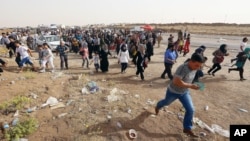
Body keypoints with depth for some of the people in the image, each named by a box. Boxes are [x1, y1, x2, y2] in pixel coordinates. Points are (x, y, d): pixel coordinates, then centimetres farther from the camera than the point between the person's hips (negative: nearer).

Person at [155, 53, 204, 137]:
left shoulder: (194, 68, -8)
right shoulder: (183, 68, -34)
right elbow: (176, 81, -41)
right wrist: (190, 86, -37)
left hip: (184, 93, 6)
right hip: (173, 92, -6)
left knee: (190, 109, -2)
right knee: (166, 102, 22)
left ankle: (187, 128, 16)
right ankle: (158, 107, 57)